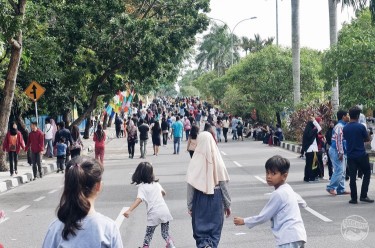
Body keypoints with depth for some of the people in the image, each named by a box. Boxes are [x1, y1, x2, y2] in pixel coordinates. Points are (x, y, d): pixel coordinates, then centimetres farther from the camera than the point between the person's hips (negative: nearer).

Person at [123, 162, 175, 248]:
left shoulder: (142, 187, -5)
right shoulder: (156, 183, 12)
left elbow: (139, 199, -22)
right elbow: (163, 192, 30)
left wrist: (129, 210, -33)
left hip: (154, 214, -4)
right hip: (164, 211, 4)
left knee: (149, 234, 13)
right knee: (165, 233, 18)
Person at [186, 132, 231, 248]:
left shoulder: (195, 162, -11)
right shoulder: (217, 161, -9)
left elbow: (190, 186, -7)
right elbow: (224, 184, -3)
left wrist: (190, 205, 4)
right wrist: (227, 204, 8)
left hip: (200, 199, -1)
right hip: (216, 198, 1)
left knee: (200, 228, 11)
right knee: (215, 229, 13)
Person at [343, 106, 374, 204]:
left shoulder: (345, 128, 3)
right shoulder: (361, 127, -11)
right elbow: (367, 139, -1)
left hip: (350, 156, 4)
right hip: (361, 155, -4)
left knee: (352, 177, 7)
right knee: (367, 173, 11)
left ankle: (354, 198, 8)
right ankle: (363, 195, 3)